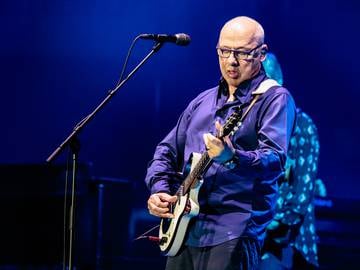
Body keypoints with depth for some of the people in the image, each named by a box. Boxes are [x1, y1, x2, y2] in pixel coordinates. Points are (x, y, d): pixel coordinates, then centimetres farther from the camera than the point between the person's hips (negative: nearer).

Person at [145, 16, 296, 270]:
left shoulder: (274, 99, -3)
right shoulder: (202, 102, 19)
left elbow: (275, 159, -19)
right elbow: (167, 151, 23)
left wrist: (231, 158, -37)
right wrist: (160, 190, 4)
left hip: (234, 231, -7)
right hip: (183, 230, 7)